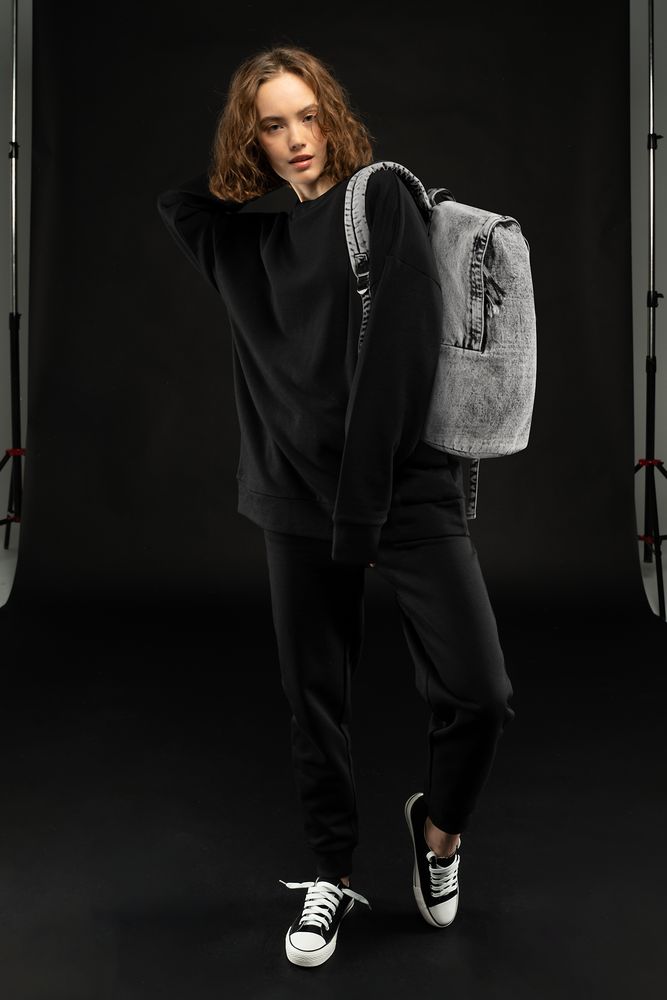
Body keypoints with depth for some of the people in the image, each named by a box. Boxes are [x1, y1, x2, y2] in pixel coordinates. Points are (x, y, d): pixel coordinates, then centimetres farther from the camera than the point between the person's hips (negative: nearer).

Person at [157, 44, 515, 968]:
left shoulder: (382, 199, -3)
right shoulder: (242, 231, 11)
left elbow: (403, 349, -12)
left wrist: (365, 495, -16)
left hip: (406, 484, -4)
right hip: (298, 495, 4)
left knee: (479, 693, -11)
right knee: (315, 701, 9)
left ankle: (437, 823, 20)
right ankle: (332, 872, 29)